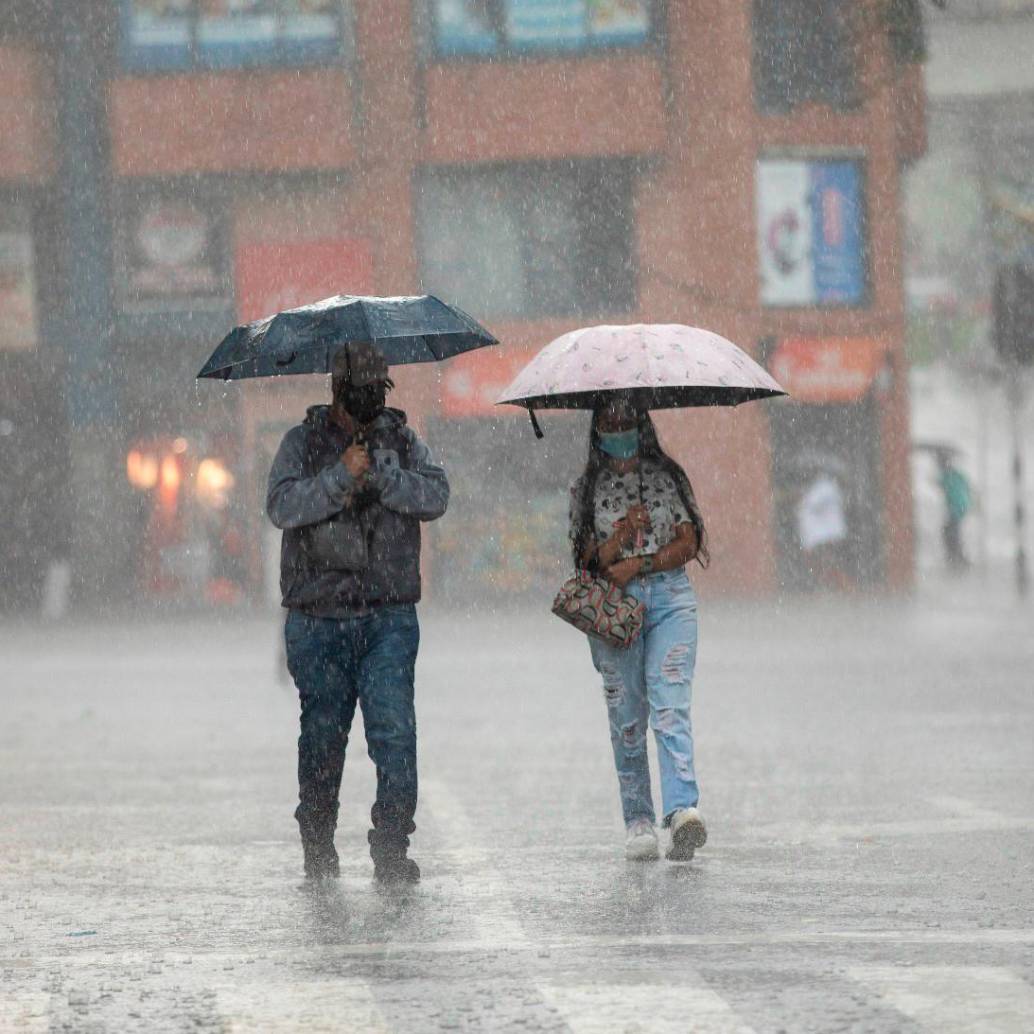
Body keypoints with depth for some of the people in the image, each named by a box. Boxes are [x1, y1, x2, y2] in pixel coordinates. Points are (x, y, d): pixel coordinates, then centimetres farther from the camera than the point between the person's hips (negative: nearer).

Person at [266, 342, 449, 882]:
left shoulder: (401, 440, 10)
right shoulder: (303, 442, 5)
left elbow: (435, 497, -6)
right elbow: (283, 506, -11)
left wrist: (377, 473, -17)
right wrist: (340, 476, -22)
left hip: (389, 618, 0)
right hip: (318, 619, 0)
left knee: (395, 730, -11)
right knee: (323, 733, 7)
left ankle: (391, 848, -11)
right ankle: (317, 846, 22)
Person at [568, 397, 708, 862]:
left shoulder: (667, 477, 9)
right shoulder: (588, 489, 9)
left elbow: (688, 544, 3)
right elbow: (589, 560, 3)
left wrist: (638, 564, -9)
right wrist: (623, 535, -16)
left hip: (670, 600, -1)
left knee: (670, 706, -16)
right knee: (627, 718, 1)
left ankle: (683, 808, -30)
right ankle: (639, 821, 7)